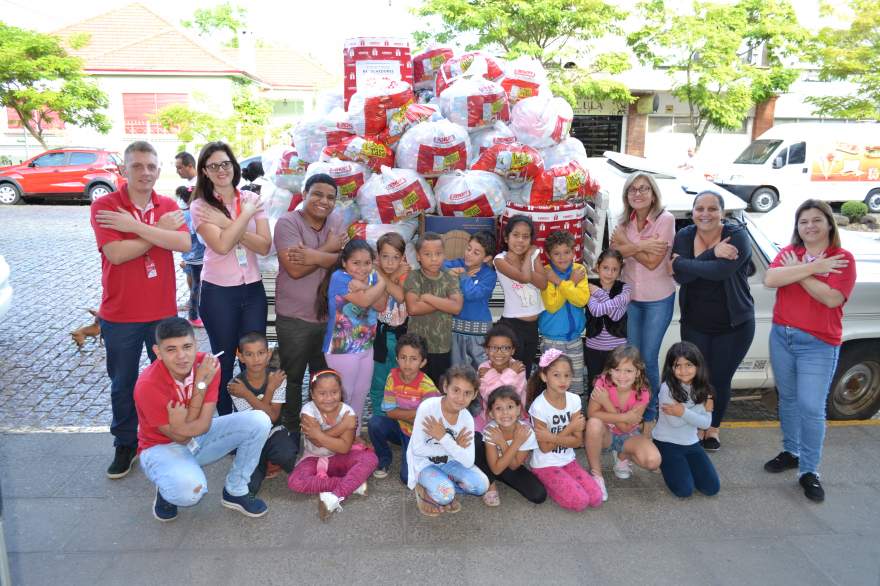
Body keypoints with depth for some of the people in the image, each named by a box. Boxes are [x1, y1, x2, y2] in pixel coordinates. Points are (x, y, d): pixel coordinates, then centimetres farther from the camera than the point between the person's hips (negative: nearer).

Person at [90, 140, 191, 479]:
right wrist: (161, 229, -15)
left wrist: (134, 225, -21)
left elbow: (184, 243, -17)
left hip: (163, 312, 2)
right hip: (120, 315, -2)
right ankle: (125, 445, 30)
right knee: (123, 384, 13)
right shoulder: (104, 206, -7)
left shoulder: (168, 206, 2)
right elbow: (116, 253, -21)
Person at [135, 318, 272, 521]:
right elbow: (180, 436, -23)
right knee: (190, 489, -37)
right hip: (162, 446, -5)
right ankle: (166, 491, 3)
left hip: (200, 437, 5)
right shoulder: (148, 385, -29)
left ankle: (235, 491, 1)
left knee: (259, 421, -16)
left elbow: (204, 426, -16)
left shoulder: (208, 364, -17)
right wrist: (201, 384, -28)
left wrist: (182, 426, -37)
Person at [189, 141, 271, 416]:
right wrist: (246, 213, -14)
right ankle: (226, 419, 29)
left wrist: (227, 223, -16)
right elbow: (222, 245, -21)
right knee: (225, 359, 11)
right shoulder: (200, 206, -6)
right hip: (218, 292, -2)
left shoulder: (252, 199, 2)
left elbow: (265, 246, -8)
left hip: (253, 289, 3)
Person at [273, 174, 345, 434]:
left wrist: (315, 256, -26)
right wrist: (328, 249, -14)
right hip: (295, 318, -5)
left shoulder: (337, 221, 4)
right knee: (292, 377, 11)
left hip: (330, 315, 5)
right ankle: (291, 430, 30)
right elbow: (295, 269, -22)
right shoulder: (287, 222, -12)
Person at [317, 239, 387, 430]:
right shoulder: (339, 277, -17)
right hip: (342, 350, -7)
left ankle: (355, 435, 35)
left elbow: (381, 305, -10)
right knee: (343, 395, 4)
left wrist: (363, 287, -23)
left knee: (361, 394, 19)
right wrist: (382, 283, -12)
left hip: (366, 347, 7)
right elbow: (364, 301, -25)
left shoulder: (372, 277, 2)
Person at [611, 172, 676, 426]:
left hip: (658, 300, -4)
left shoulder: (665, 219, -15)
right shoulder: (625, 222, 1)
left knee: (649, 358, 2)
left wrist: (627, 244, -13)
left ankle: (650, 414, 22)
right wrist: (642, 245, -25)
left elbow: (652, 262, -19)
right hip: (631, 297, 4)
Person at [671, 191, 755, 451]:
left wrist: (683, 264, -22)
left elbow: (721, 271, -32)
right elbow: (680, 276, -20)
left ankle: (713, 428, 35)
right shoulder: (684, 236, -6)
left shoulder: (738, 236, -16)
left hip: (734, 325, -2)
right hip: (694, 324, 2)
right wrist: (712, 254, -30)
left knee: (720, 379, 10)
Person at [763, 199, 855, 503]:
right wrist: (812, 267, -21)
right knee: (788, 398, 16)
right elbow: (770, 279, -16)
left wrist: (797, 272, -15)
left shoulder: (843, 258, -6)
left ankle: (809, 471, 8)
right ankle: (790, 452, 34)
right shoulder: (788, 252, 4)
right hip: (782, 336, 4)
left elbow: (832, 298, -20)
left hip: (819, 344, -4)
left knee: (811, 407, -6)